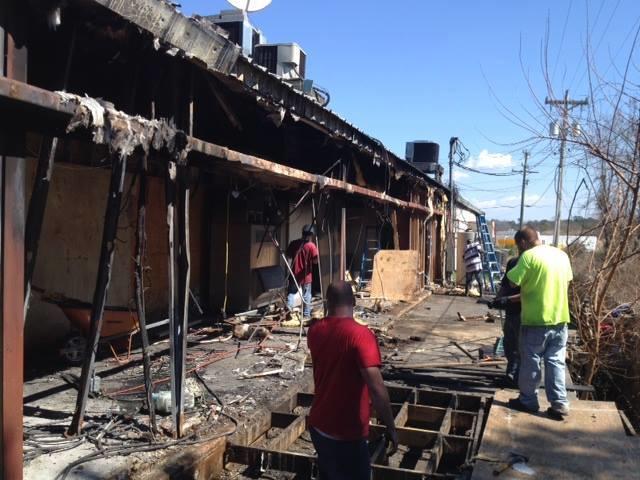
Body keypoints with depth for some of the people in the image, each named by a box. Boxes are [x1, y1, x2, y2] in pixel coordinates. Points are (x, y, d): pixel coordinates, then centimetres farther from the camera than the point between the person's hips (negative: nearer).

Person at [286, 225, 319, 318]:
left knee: (291, 293, 13)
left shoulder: (294, 243, 0)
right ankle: (306, 315, 14)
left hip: (294, 274, 3)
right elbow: (315, 261, -16)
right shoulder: (311, 246, -12)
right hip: (306, 275, -3)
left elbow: (288, 255, 10)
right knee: (306, 296, 9)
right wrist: (309, 259, 3)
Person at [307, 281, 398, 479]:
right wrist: (390, 427, -15)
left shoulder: (315, 331, -2)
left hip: (318, 426, 6)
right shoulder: (360, 334, -22)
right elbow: (376, 388, -26)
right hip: (346, 434, -6)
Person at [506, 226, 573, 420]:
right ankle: (559, 404, 11)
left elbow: (513, 281, -15)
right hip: (560, 317, 6)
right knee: (556, 362, 12)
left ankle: (528, 400, 20)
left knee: (530, 362, 8)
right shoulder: (562, 255, 7)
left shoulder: (529, 256, -14)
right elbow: (566, 283, 17)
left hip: (536, 319, -6)